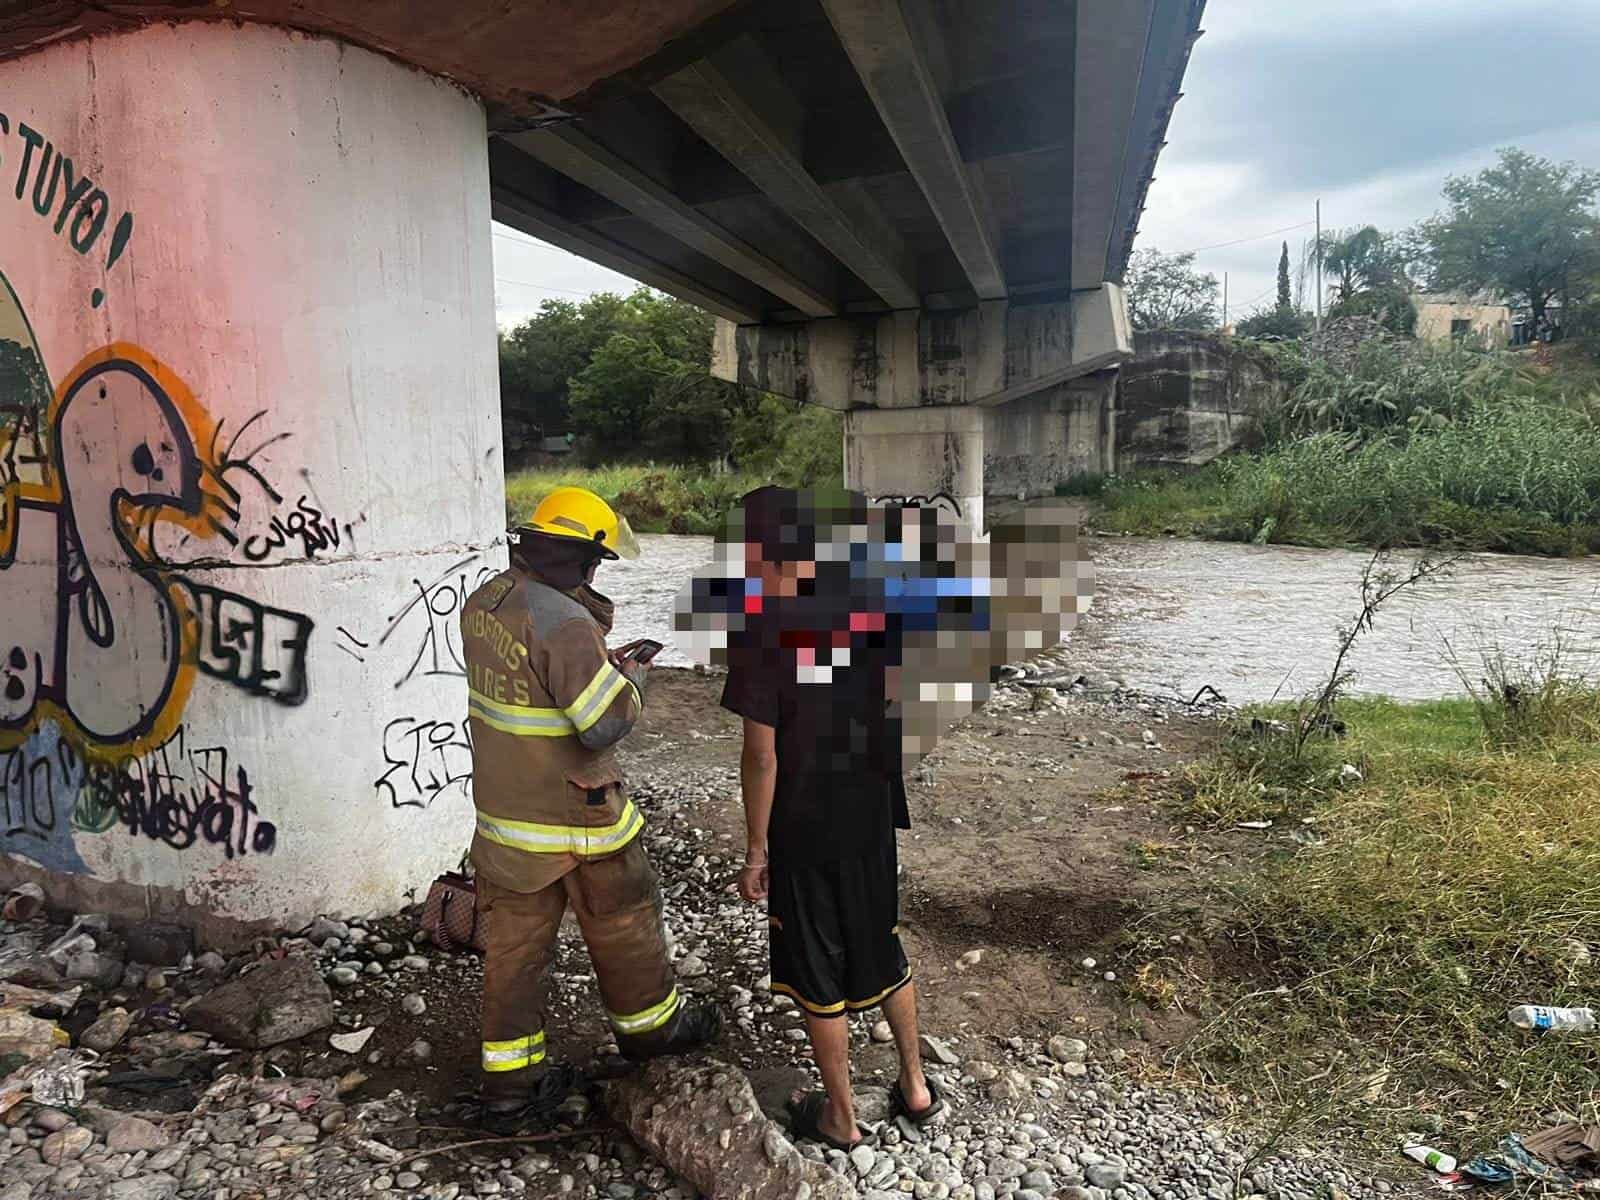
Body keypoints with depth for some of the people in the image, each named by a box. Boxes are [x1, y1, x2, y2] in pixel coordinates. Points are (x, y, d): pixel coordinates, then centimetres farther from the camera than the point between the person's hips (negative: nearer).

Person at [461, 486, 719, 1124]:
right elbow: (606, 723, -25)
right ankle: (649, 1023, 39)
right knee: (623, 921, 16)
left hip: (501, 807, 7)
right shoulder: (563, 623, -26)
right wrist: (633, 681, -7)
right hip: (573, 815, -7)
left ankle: (509, 1077, 27)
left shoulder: (484, 603, 1)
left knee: (514, 939, 15)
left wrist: (602, 663, 9)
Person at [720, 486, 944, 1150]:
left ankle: (840, 1115, 30)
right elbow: (891, 709, 6)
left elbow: (762, 754, -18)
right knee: (882, 950, 23)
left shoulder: (763, 629, -19)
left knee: (818, 973, 13)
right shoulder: (865, 607, -3)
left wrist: (756, 849, -9)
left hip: (804, 830, -5)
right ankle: (916, 1087, 38)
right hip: (872, 818, 5)